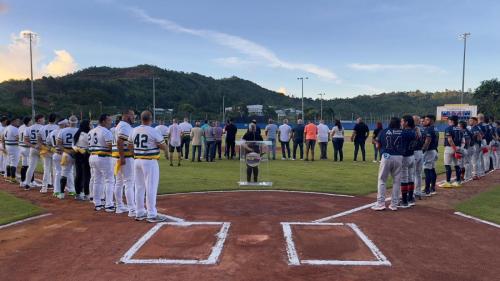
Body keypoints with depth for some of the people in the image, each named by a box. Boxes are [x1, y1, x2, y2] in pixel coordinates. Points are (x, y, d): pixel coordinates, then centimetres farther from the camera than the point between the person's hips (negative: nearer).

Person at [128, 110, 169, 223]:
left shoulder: (134, 131, 5)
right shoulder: (153, 131, -13)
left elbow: (130, 146, 14)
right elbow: (164, 147, -12)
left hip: (137, 161, 7)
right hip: (150, 162, -6)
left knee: (139, 187, 13)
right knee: (151, 188, -2)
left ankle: (139, 213, 21)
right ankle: (152, 215, 1)